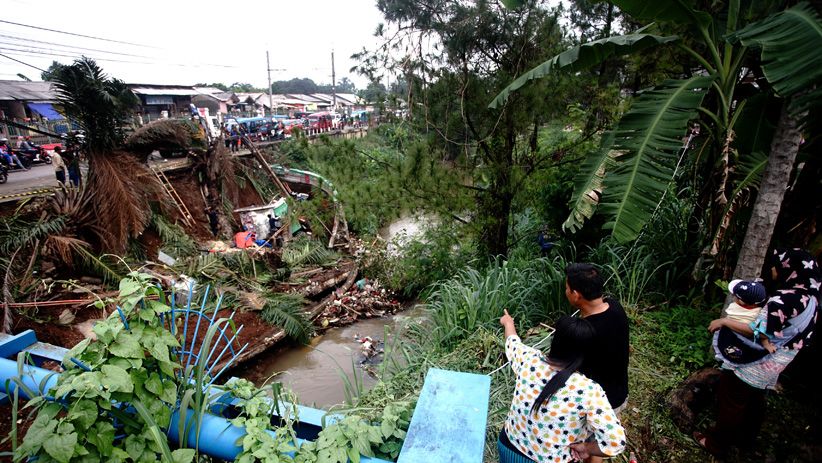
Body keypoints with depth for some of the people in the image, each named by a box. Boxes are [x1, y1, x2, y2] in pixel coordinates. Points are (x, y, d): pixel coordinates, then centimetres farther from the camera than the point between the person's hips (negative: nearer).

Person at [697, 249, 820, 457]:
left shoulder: (786, 299, -29)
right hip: (772, 365, 8)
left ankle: (717, 443, 23)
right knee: (754, 401, 25)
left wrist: (725, 321, -21)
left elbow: (759, 332, -30)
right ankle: (745, 439, 44)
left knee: (730, 402, 8)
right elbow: (783, 330, 10)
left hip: (755, 363, -8)